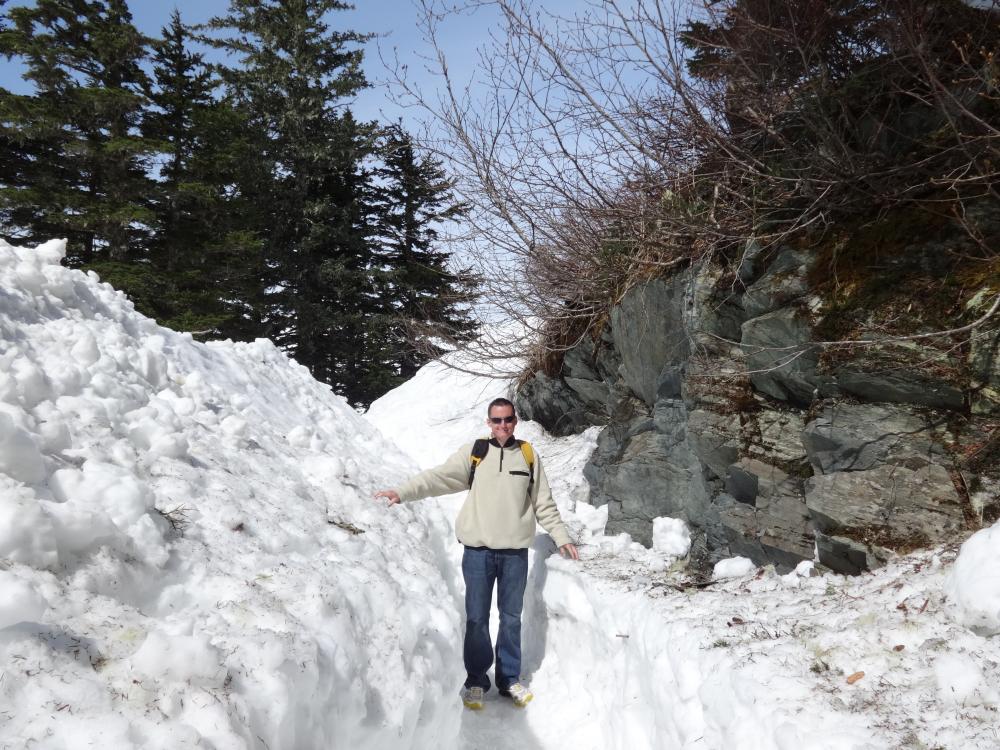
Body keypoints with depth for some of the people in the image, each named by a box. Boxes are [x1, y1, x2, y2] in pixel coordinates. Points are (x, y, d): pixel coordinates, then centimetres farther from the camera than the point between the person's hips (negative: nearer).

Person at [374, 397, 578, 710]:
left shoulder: (528, 456, 6)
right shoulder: (473, 452, 0)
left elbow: (544, 503, 11)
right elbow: (439, 477, -10)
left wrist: (561, 537, 9)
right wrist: (402, 492, -22)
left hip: (515, 551, 2)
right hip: (478, 549, -1)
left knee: (511, 617, 12)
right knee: (476, 617, 5)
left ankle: (510, 678, 27)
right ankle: (476, 680, 20)